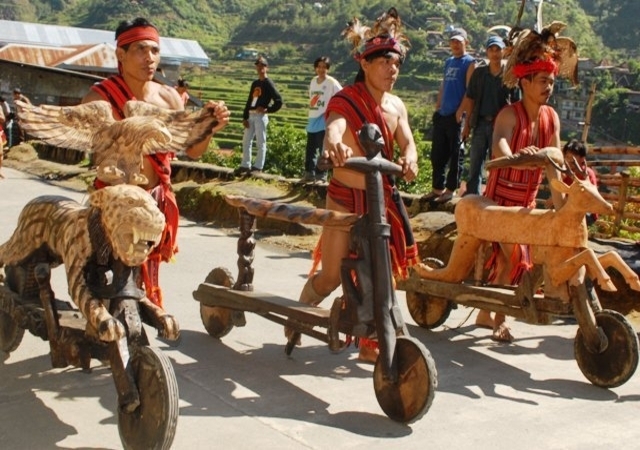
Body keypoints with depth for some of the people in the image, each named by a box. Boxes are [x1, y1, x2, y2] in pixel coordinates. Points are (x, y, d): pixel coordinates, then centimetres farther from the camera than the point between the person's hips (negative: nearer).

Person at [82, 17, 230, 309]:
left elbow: (193, 150, 1)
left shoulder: (168, 97, -1)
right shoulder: (100, 98, -14)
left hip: (156, 202, 5)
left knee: (148, 280, 16)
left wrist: (210, 127, -19)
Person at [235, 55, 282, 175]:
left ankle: (258, 166, 2)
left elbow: (279, 101, -13)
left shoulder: (268, 83, -6)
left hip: (261, 116, -8)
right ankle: (245, 165, 17)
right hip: (251, 115, 8)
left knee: (260, 142, -2)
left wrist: (267, 110, -17)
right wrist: (245, 117, 9)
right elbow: (249, 100, 15)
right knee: (246, 141, 10)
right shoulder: (255, 83, 16)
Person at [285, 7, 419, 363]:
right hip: (345, 199, -5)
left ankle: (370, 343, 21)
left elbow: (407, 142, -5)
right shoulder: (345, 101, -13)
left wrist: (409, 159, -30)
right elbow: (334, 126, -35)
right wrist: (334, 145, -59)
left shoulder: (396, 106, 6)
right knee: (332, 276, -1)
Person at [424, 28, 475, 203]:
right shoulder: (448, 62, 18)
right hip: (442, 115, 7)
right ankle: (437, 188, 16)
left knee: (455, 154, 0)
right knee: (437, 153, 9)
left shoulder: (469, 62, -3)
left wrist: (461, 110, -17)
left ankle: (450, 189, 5)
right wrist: (437, 106, 12)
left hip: (457, 115, -7)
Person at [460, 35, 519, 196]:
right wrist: (469, 122, 2)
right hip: (481, 123, 3)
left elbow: (516, 103, -2)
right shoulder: (479, 72, 6)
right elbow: (470, 98, 7)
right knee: (475, 162, 6)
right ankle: (471, 195, 13)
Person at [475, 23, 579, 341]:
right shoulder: (509, 114, -19)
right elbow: (499, 146, -39)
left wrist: (562, 208, -14)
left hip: (527, 202, 6)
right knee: (514, 257, -14)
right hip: (500, 198, -6)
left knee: (503, 259, 12)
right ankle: (499, 319, 2)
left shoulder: (551, 117, -2)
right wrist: (514, 156, -61)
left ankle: (485, 314, 28)